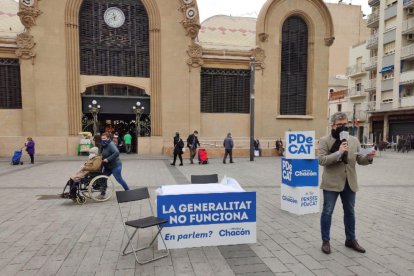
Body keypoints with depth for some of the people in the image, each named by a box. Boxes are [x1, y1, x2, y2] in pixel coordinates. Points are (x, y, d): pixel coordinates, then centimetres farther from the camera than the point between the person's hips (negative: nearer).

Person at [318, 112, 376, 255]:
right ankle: (325, 241, 18)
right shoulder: (325, 140, -6)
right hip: (332, 182, -4)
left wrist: (368, 157, -14)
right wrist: (338, 152, -24)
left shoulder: (354, 140, 8)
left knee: (350, 212, 16)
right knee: (327, 212, 4)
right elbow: (321, 160, -15)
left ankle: (351, 239, 33)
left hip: (349, 182, 5)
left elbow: (359, 160, 8)